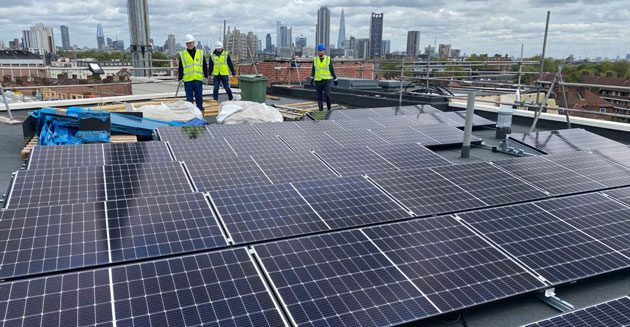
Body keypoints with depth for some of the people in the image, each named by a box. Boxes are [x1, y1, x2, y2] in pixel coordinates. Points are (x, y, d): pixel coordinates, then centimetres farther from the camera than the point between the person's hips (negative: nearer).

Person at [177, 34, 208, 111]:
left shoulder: (200, 53, 8)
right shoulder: (182, 54, 6)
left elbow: (205, 66, 11)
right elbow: (180, 68, 6)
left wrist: (206, 76, 5)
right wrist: (180, 78, 1)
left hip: (198, 79, 1)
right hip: (187, 80, -1)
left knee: (199, 97, 6)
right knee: (189, 98, 3)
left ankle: (200, 110, 15)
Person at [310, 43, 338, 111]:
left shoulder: (328, 59, 1)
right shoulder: (315, 59, 5)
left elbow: (332, 70, 5)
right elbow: (313, 70, 2)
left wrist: (335, 79, 5)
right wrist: (312, 78, -13)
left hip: (327, 80, -2)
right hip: (318, 81, 2)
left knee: (327, 95, -15)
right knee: (319, 96, 3)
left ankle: (329, 108, 6)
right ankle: (321, 110, 12)